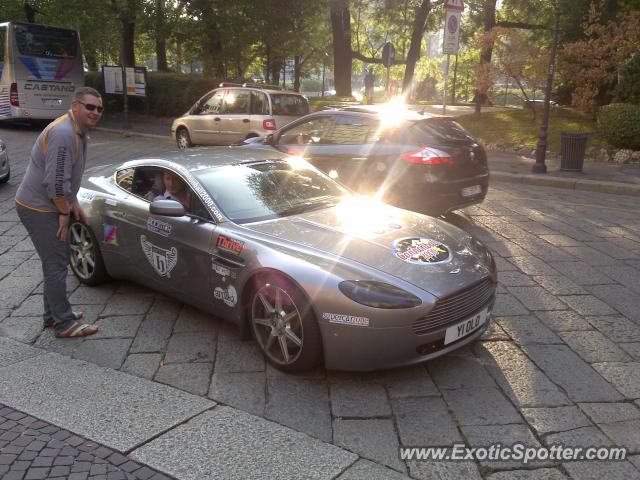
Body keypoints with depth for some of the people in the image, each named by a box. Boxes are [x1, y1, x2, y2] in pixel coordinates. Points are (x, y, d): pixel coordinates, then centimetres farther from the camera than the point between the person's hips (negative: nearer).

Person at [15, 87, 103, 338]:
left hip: (48, 206, 11)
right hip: (38, 209, -11)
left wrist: (73, 203, 13)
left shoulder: (77, 132, 9)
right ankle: (64, 324, 4)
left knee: (59, 258, 18)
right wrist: (65, 211, -16)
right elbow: (55, 182, -28)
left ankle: (53, 314, 31)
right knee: (56, 264, -5)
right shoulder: (63, 133, -25)